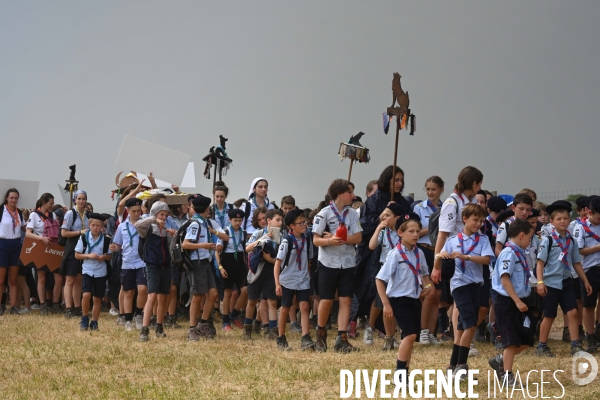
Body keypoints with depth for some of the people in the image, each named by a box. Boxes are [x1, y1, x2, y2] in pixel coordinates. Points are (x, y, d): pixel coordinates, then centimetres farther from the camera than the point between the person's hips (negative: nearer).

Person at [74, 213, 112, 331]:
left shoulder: (106, 240, -2)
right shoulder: (83, 238, -3)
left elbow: (110, 255, 8)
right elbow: (77, 255, 0)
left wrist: (104, 257, -14)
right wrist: (88, 256, -16)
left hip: (100, 272, 1)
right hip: (87, 271, -1)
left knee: (97, 299, 6)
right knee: (86, 295, -17)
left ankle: (94, 322, 18)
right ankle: (84, 319, 3)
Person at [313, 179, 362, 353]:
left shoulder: (352, 214, 5)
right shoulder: (324, 214, -6)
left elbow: (358, 238, -3)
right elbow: (316, 240, -9)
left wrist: (341, 239, -17)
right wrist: (330, 241, -28)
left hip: (347, 263, 3)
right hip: (328, 263, -3)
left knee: (345, 300, -3)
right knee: (326, 300, 1)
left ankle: (341, 339, -5)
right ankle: (321, 332, 24)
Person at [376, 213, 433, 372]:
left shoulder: (418, 253, 4)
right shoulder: (396, 254, -13)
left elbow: (424, 273, 23)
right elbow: (380, 279, -13)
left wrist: (427, 285, 2)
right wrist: (386, 304, -16)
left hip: (415, 299, 7)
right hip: (399, 300, -7)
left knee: (411, 337, 10)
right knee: (410, 335, -18)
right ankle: (399, 373, -11)